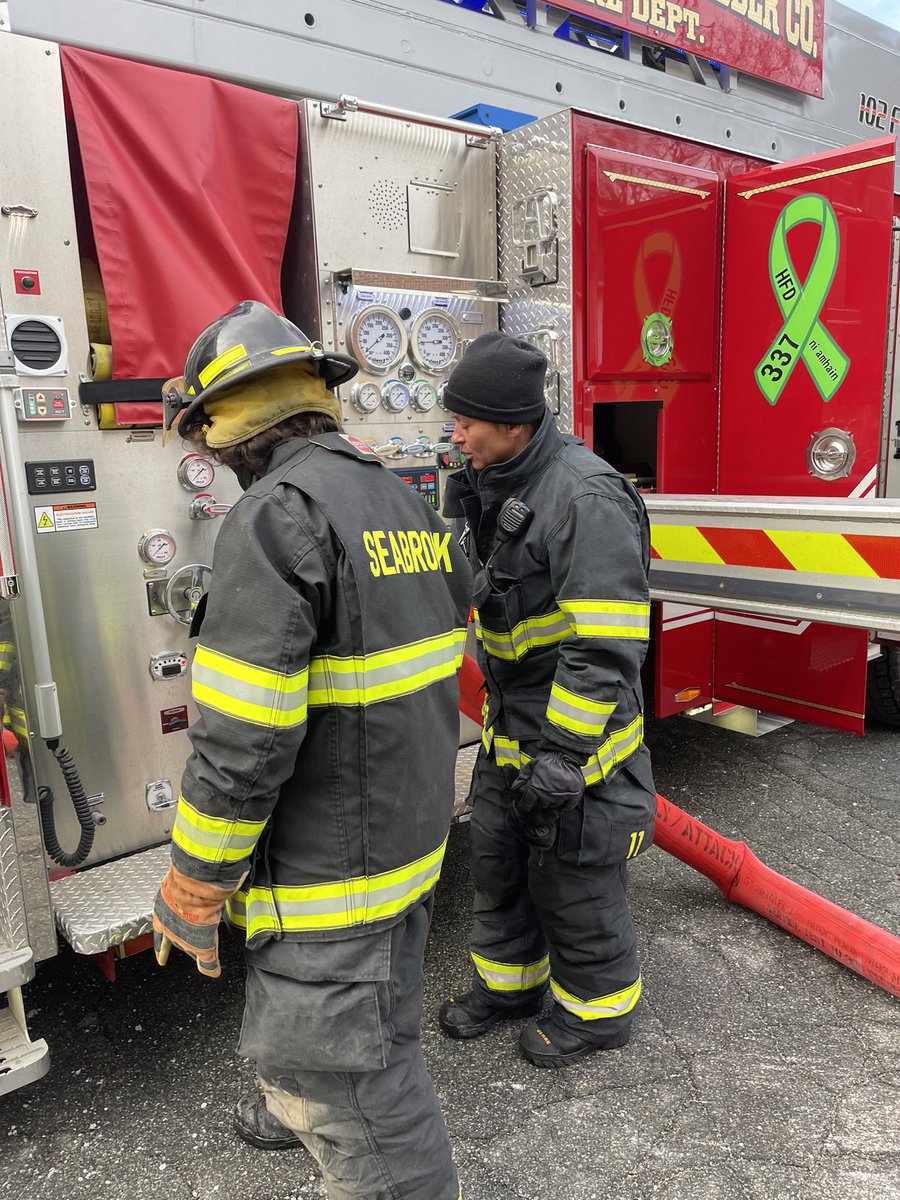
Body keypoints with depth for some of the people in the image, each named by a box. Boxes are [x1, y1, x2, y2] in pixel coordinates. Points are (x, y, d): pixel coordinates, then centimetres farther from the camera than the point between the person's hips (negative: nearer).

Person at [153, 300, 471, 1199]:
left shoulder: (276, 514, -21)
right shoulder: (408, 506, 7)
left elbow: (242, 740, -26)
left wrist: (191, 893, -12)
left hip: (332, 864, -10)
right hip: (414, 834, 10)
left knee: (348, 1067, 8)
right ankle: (302, 1112, 56)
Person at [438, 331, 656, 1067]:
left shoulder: (585, 498, -24)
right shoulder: (491, 488, 5)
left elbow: (607, 644, -28)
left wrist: (563, 754, -26)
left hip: (575, 729, -8)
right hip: (509, 725, 9)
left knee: (572, 878, 9)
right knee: (498, 857, 20)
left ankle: (599, 1008, 34)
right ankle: (509, 980, 43)